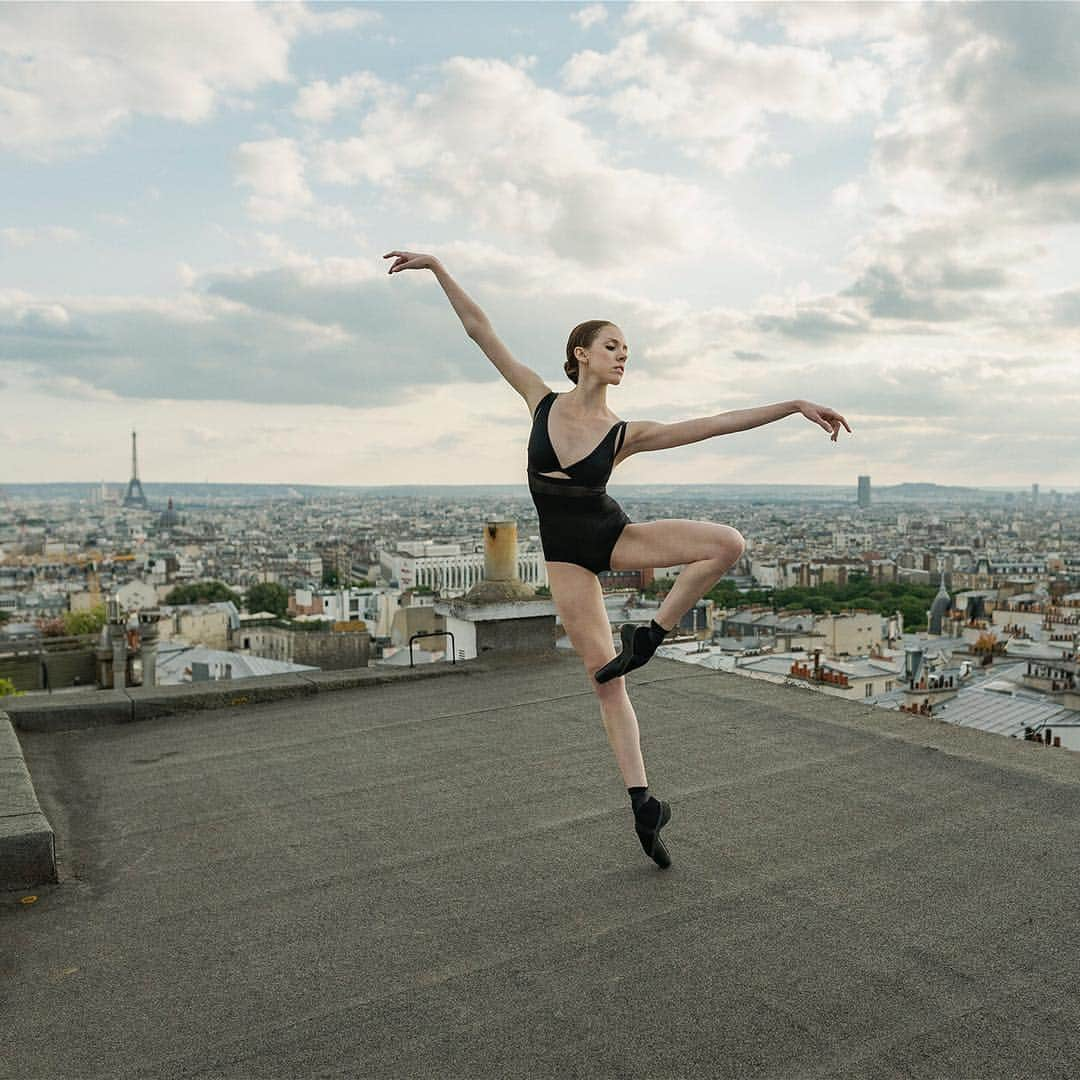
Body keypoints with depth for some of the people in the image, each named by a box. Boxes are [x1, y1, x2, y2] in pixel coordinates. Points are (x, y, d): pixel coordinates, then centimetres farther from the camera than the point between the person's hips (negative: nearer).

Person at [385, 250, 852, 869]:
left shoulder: (626, 434, -6)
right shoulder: (543, 401, -3)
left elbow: (722, 422, -9)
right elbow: (480, 329, -1)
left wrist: (796, 406, -11)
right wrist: (438, 268, -2)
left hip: (613, 534, 1)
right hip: (565, 554, 0)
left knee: (729, 543, -22)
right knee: (605, 678, -2)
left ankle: (651, 636, -7)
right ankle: (644, 801, 9)